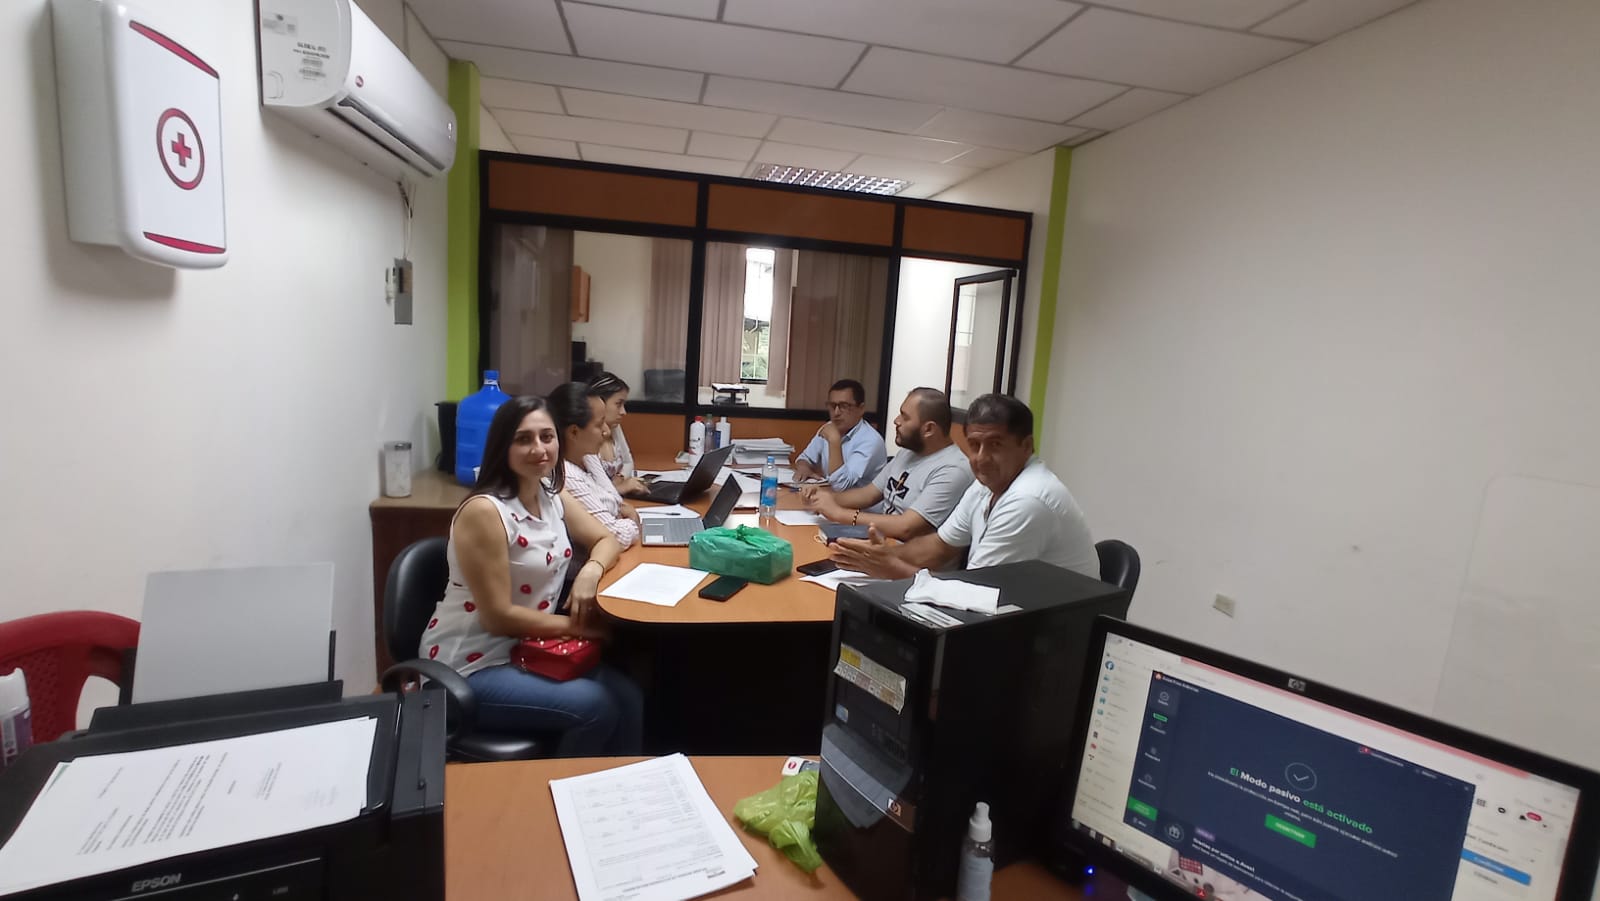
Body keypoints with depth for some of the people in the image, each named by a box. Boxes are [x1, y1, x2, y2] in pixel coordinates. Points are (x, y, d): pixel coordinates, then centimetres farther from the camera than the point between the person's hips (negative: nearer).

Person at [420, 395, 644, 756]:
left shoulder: (551, 497, 2)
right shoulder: (484, 511, -22)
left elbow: (606, 540, 11)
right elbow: (498, 616, -21)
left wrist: (591, 570, -12)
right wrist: (579, 626, -13)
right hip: (470, 665, -7)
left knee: (627, 697, -9)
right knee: (596, 707, -19)